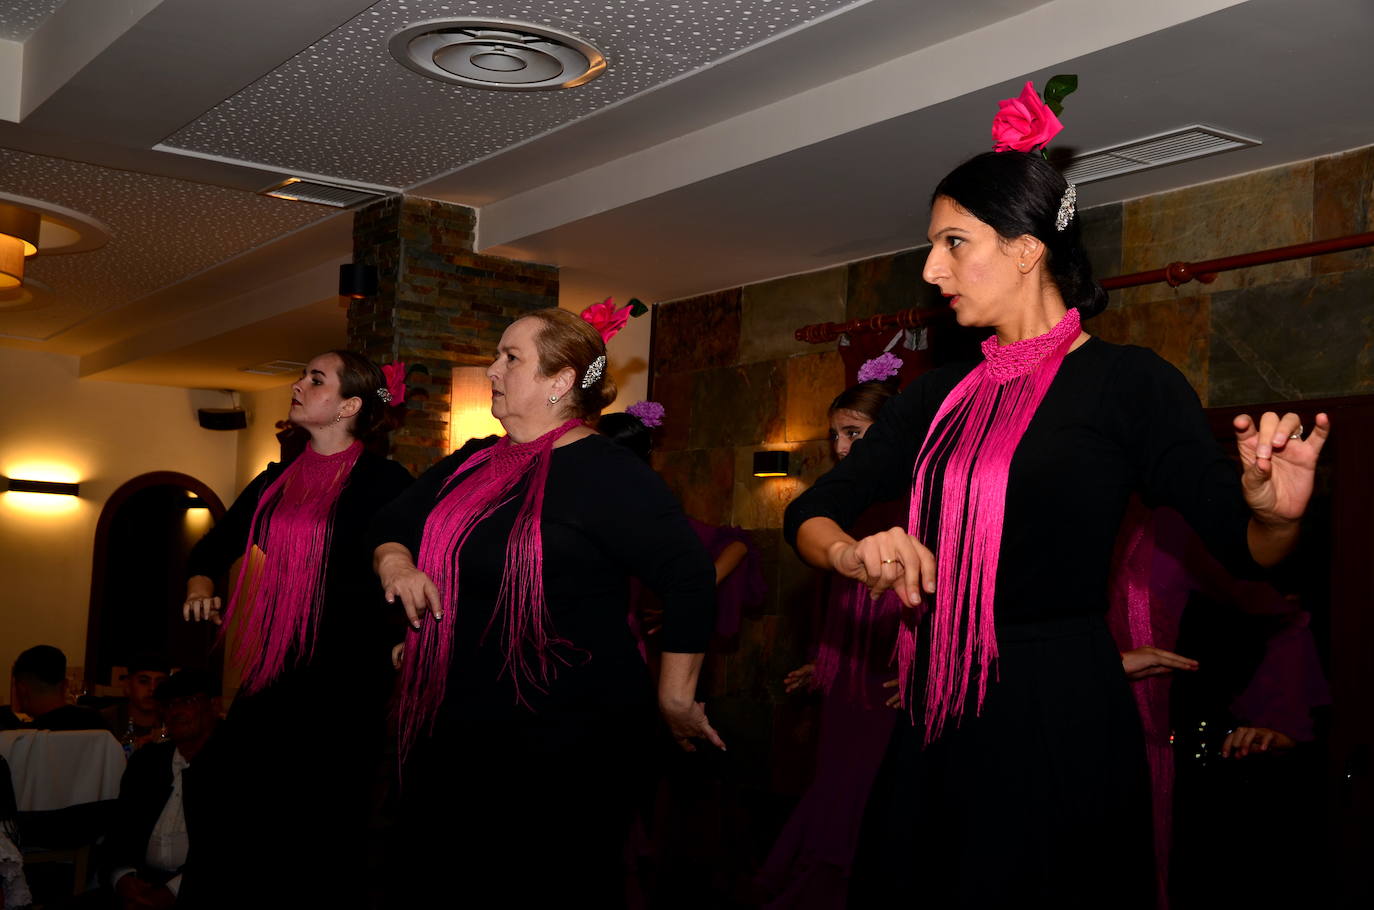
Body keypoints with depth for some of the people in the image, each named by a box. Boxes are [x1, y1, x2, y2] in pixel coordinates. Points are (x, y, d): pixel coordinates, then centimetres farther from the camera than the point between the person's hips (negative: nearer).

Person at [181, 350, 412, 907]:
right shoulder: (276, 483, 13)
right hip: (272, 673, 6)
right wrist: (200, 585, 5)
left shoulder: (381, 480, -6)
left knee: (325, 842, -1)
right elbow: (213, 547, 24)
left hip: (346, 677, -6)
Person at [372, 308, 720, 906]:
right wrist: (395, 564, -2)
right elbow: (392, 524, 22)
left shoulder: (607, 474, -13)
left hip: (565, 745, -8)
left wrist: (676, 700, -12)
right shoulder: (473, 464, 12)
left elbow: (689, 578, -17)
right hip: (454, 733, 8)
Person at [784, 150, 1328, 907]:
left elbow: (1241, 547, -4)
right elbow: (810, 512, 7)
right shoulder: (940, 397, 9)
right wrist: (853, 553, -15)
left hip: (1060, 712, -5)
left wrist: (1277, 515, -28)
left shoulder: (1128, 381, -6)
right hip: (938, 717, 6)